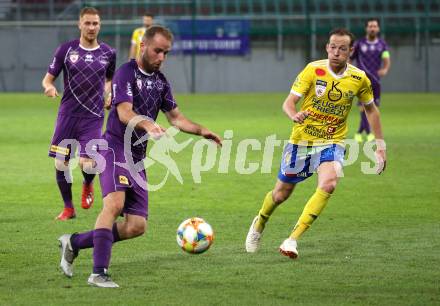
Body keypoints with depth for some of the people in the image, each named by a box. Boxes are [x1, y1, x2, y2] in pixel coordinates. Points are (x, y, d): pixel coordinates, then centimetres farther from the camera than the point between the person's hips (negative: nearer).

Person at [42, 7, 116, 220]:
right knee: (61, 164, 1)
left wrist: (108, 93, 2)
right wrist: (49, 86, -20)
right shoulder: (66, 49, 0)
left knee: (86, 164, -15)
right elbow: (48, 78, 4)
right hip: (68, 114, 1)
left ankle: (88, 185, 22)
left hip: (93, 117, 0)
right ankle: (68, 208, 20)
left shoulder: (108, 53, 5)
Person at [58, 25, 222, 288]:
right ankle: (99, 273, -31)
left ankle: (74, 243, 17)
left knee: (136, 226, 1)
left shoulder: (160, 81, 15)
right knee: (115, 204, -30)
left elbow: (176, 117, 22)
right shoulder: (126, 73, -9)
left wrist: (201, 131, 5)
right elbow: (124, 112, -22)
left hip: (138, 157, 8)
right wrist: (147, 125, -40)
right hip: (115, 147, -8)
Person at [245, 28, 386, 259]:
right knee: (281, 194, 10)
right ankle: (260, 223, 46)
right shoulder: (314, 70, -12)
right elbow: (288, 102, -15)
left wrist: (380, 145, 9)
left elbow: (370, 109, 13)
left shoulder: (359, 79, -4)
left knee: (329, 183, -29)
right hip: (301, 140, 0)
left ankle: (293, 239, -26)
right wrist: (294, 116, -39)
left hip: (332, 143, 1)